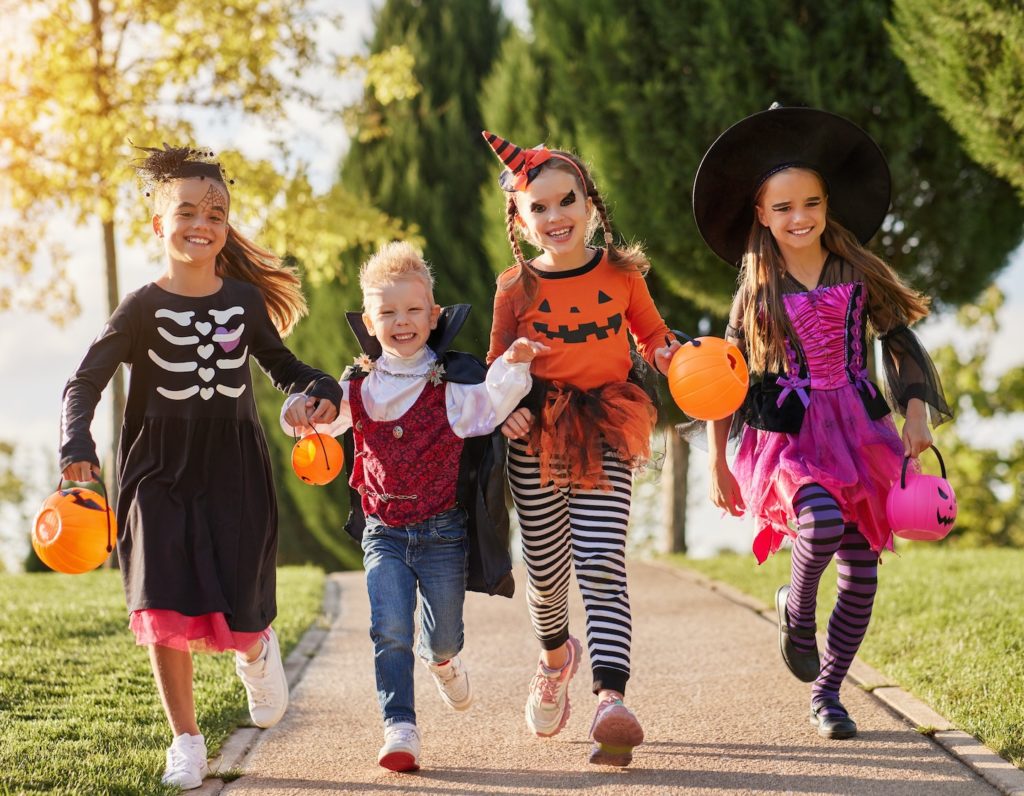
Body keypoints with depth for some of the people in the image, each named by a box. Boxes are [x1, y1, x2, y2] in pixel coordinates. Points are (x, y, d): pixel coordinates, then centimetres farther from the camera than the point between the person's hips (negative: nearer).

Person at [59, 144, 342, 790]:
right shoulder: (144, 309, -4)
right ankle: (186, 741, 11)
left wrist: (322, 391, -5)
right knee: (166, 615, -6)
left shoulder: (244, 300, 3)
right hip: (160, 477, -1)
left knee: (240, 621, -2)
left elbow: (282, 365, 16)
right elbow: (85, 382, -7)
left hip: (236, 478, 1)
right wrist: (78, 447, -24)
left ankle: (257, 653, 36)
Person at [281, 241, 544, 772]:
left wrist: (512, 367, -36)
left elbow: (488, 406, -19)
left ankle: (441, 658, 46)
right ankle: (399, 730, -7)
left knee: (444, 635, 10)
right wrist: (300, 409, -19)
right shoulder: (359, 387, 3)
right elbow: (325, 417, 5)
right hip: (383, 532, 1)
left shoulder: (450, 385, -6)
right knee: (389, 633, -10)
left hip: (442, 532, -1)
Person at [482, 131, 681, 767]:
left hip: (606, 435, -1)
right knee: (546, 567, 11)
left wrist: (674, 358, -5)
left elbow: (653, 337, 16)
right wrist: (507, 408, -10)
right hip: (537, 437, 1)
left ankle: (612, 701, -26)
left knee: (602, 566, -15)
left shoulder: (621, 273, 3)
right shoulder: (516, 289, 1)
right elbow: (499, 367, 9)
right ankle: (556, 657, 44)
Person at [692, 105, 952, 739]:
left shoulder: (858, 274, 3)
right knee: (822, 524, -30)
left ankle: (827, 693, 16)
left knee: (862, 572, 0)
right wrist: (717, 465, 6)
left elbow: (901, 343, 6)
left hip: (859, 427, 2)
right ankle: (796, 609, 2)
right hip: (790, 431, -2)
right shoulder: (757, 293, 2)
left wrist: (918, 414, -7)